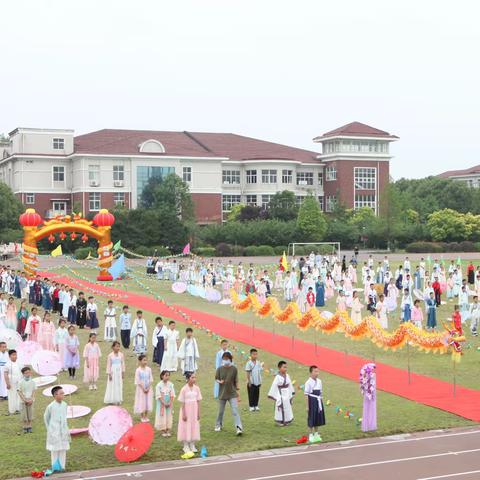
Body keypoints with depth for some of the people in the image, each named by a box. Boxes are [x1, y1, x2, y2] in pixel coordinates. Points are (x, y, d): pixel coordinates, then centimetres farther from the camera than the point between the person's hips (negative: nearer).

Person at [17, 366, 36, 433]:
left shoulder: (32, 382, 0)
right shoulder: (20, 382, -7)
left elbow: (33, 392, 3)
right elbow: (19, 392, -7)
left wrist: (31, 400, -9)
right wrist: (25, 400, -12)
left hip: (30, 401, 2)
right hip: (23, 401, -2)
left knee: (30, 413, 3)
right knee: (24, 414, 1)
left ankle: (29, 427, 14)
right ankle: (25, 427, 13)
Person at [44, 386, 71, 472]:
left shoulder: (64, 405, -2)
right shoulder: (50, 406, -15)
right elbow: (46, 417, 1)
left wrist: (66, 429, 12)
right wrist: (49, 429, 7)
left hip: (63, 431, 4)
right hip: (54, 432, -4)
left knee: (63, 449, 8)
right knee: (55, 450, 5)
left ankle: (62, 466, 18)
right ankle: (55, 467, 17)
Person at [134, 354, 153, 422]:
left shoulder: (148, 369, -2)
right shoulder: (138, 370, -11)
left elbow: (151, 380, 1)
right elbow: (138, 381, -10)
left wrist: (148, 388, -9)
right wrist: (143, 389, -13)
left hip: (148, 389, 3)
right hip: (141, 389, -3)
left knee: (148, 402, 7)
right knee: (141, 402, 3)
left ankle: (146, 416, 20)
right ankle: (142, 417, 16)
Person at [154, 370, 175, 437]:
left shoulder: (170, 384, -1)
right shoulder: (159, 385, -10)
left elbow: (172, 395, 0)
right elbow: (159, 396, -11)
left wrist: (170, 403, -11)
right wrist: (164, 403, -15)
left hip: (169, 404, 3)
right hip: (162, 403, -3)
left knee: (169, 416, 6)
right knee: (162, 416, 0)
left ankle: (168, 430, 15)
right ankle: (163, 431, 11)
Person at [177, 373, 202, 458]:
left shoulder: (196, 388, 0)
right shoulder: (184, 389, -10)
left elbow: (198, 401, 4)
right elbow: (182, 403, -8)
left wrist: (198, 413, 3)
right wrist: (184, 414, -10)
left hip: (194, 411, 3)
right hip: (186, 410, -3)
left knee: (194, 427, 7)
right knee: (186, 428, 1)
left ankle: (192, 445, 19)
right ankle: (186, 446, 11)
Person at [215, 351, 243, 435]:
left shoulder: (234, 369, -5)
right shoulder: (220, 369, -3)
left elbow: (236, 381, 1)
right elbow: (216, 379, 5)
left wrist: (237, 390, 1)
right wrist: (219, 382, -18)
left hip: (232, 394, -2)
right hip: (222, 393, 2)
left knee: (235, 411, -11)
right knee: (221, 411, 15)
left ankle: (239, 428, -15)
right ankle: (218, 425, 37)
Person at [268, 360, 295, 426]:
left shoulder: (287, 376, 1)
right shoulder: (278, 377, -16)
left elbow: (290, 385, 9)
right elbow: (274, 386, -15)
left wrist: (291, 395, 11)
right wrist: (273, 396, -15)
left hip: (287, 395, 6)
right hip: (280, 395, -6)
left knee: (287, 408, 13)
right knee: (280, 408, 1)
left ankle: (286, 421, 25)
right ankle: (280, 421, 13)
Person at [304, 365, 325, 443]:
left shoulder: (319, 381, 5)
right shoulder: (308, 383, -14)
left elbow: (321, 393, 13)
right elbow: (306, 395, -13)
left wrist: (321, 402, 13)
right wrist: (307, 406, -13)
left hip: (319, 401, 6)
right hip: (312, 401, -6)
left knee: (318, 418, 14)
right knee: (311, 419, 2)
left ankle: (316, 434, 28)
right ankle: (311, 435, 13)